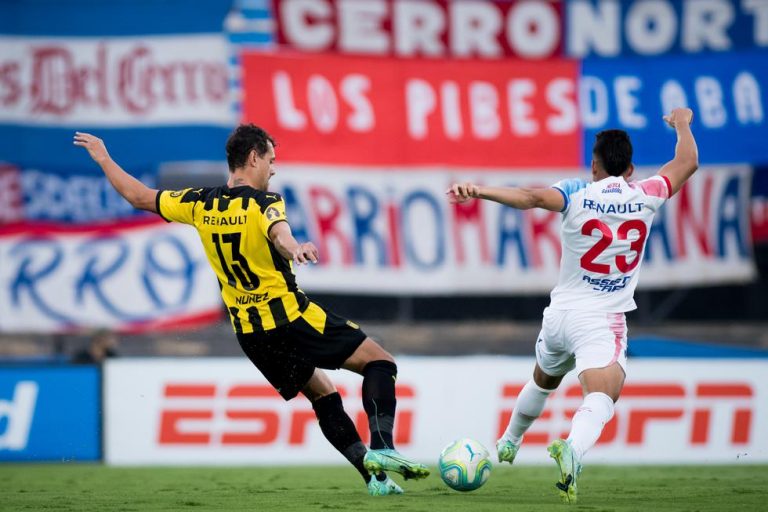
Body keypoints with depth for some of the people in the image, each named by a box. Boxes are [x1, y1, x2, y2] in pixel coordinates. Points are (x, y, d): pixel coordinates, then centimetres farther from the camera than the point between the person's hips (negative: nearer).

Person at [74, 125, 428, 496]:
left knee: (322, 392, 20)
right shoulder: (263, 202, -12)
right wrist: (294, 248, -59)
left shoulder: (199, 204, 5)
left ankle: (374, 476, 11)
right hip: (291, 317, -7)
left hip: (249, 333, 7)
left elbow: (138, 196, 15)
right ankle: (382, 447, -22)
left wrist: (103, 158, 28)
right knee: (378, 361, 0)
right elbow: (278, 232, -37)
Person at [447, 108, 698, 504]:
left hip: (560, 314, 3)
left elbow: (532, 197, -28)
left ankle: (508, 443, 53)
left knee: (543, 380, 31)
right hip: (603, 322, -3)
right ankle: (572, 450, -52)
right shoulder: (645, 196, -2)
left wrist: (480, 192, -38)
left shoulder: (577, 194, -6)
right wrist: (682, 124, 34)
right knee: (601, 397, -22)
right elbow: (688, 163, 15)